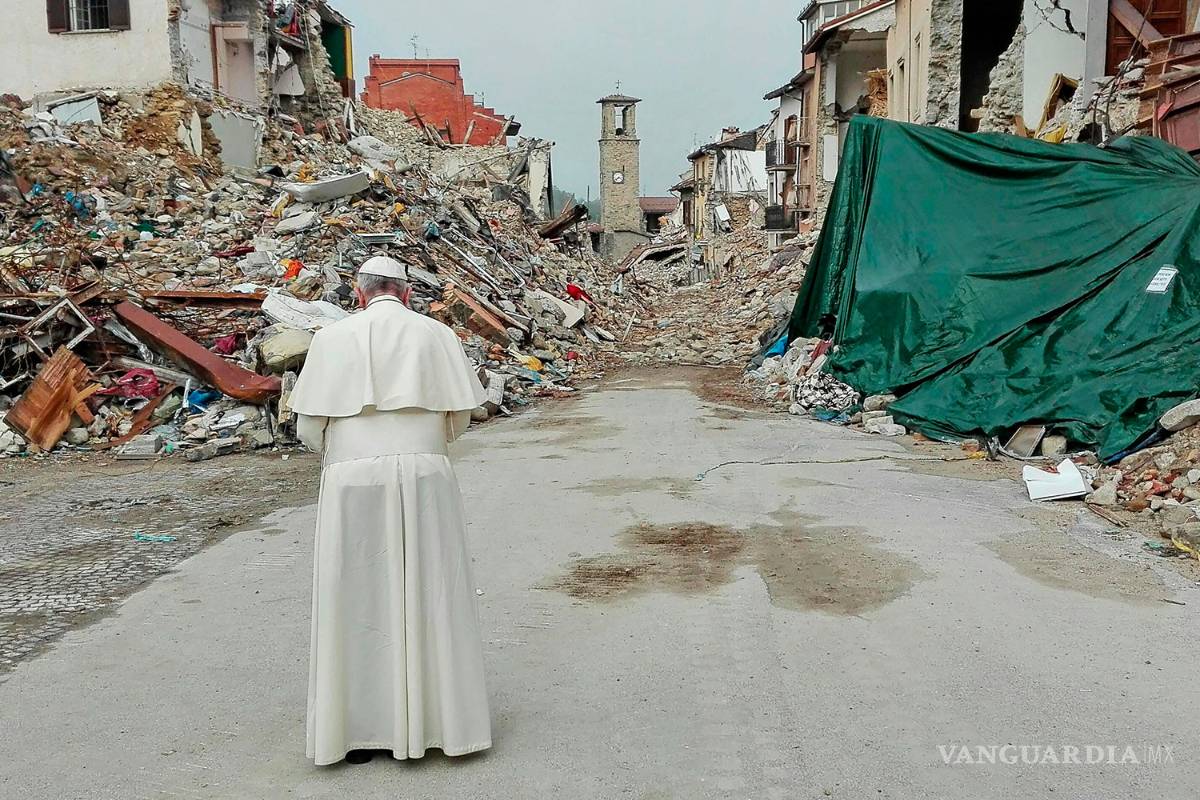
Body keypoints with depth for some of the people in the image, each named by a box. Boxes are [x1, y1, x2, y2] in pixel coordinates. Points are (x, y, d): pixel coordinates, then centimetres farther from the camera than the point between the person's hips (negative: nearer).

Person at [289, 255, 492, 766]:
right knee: (428, 596, 10)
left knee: (358, 602, 8)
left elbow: (308, 427, 3)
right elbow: (458, 418, 9)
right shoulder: (436, 335, 5)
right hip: (425, 477, 1)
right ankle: (436, 717, 19)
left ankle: (359, 729, 16)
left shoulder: (332, 339, 4)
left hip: (352, 483, 0)